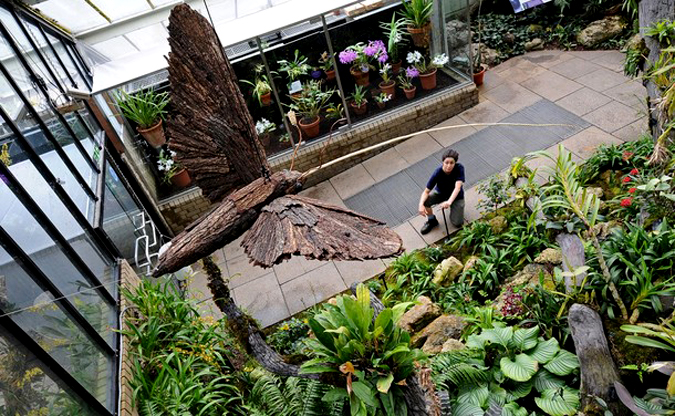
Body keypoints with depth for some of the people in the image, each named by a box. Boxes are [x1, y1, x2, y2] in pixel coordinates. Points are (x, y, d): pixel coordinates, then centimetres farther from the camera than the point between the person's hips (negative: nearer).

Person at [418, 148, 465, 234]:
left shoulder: (459, 168, -30)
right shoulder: (438, 173, -27)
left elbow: (458, 187, -40)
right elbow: (426, 191, -26)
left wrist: (449, 202, -58)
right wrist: (421, 204, -47)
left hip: (456, 196, -1)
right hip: (440, 193, 1)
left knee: (457, 223, -15)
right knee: (424, 201, -28)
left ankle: (454, 208, 19)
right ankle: (432, 220, 1)